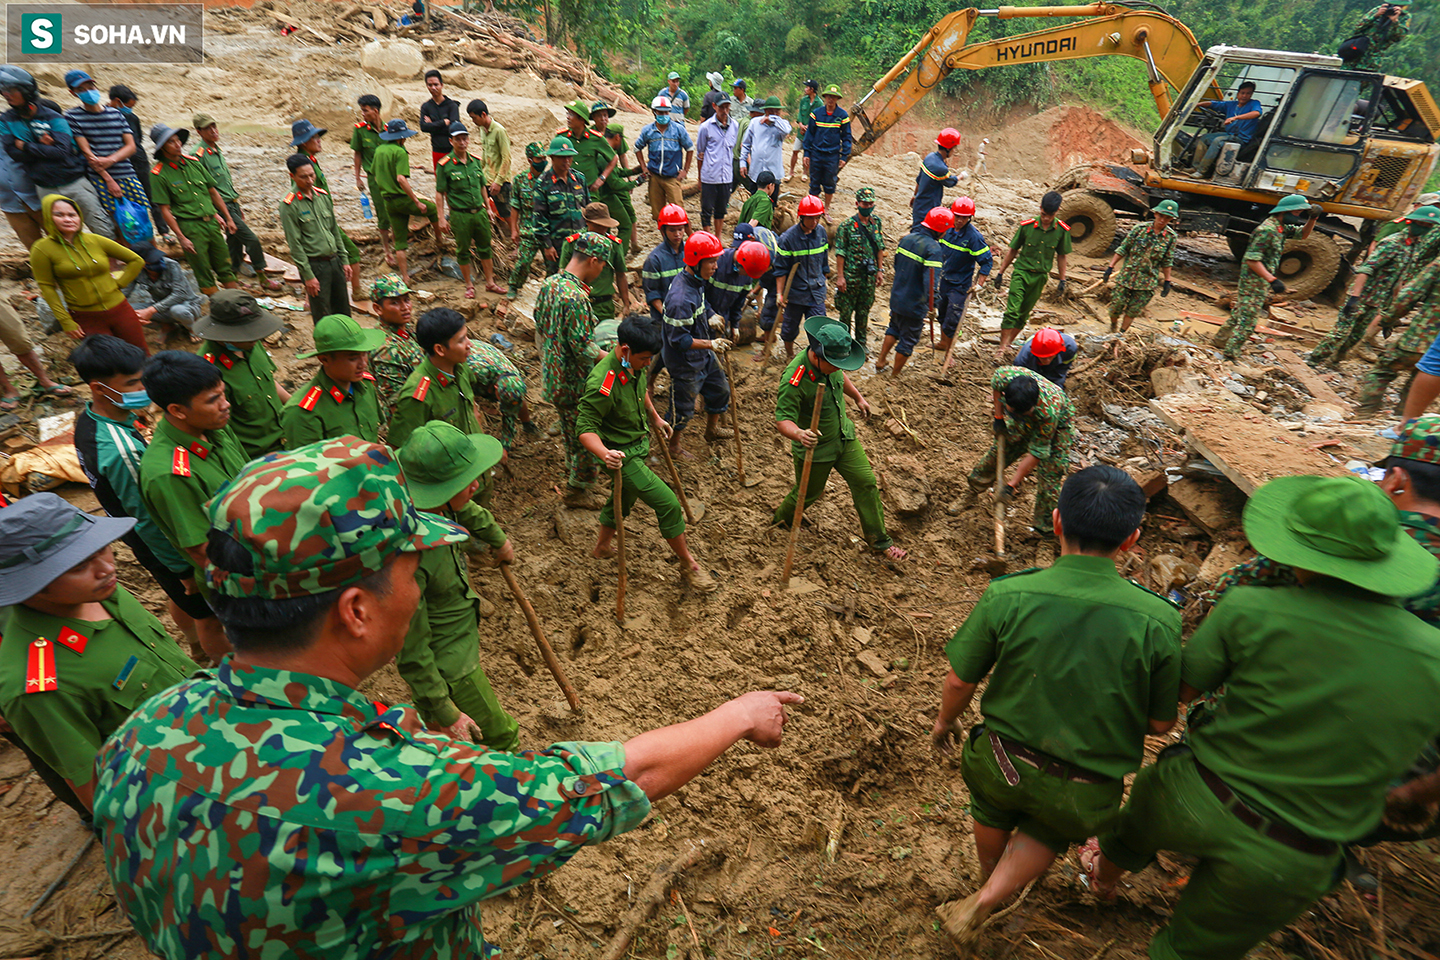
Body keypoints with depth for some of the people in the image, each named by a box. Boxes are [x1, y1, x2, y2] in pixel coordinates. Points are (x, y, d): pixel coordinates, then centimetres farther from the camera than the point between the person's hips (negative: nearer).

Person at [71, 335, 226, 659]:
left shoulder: (87, 419, -7)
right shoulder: (121, 450, -37)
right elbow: (149, 520, -28)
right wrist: (184, 569, -17)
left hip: (136, 536, 10)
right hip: (161, 546, -10)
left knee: (178, 598, 32)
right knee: (209, 617, 9)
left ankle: (196, 646, 56)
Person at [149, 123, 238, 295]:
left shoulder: (193, 162, 8)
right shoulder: (158, 174, -7)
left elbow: (213, 192, 16)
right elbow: (164, 209, -8)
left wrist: (228, 218, 12)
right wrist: (181, 238, -14)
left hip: (212, 222, 5)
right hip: (190, 227, -5)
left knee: (225, 267, 11)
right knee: (204, 273, 2)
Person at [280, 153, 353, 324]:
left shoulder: (324, 196, 8)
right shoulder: (289, 205, -10)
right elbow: (295, 244, -11)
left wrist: (344, 261, 11)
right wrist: (308, 275, -14)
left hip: (334, 261, 6)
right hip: (315, 265, -6)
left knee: (343, 311, 12)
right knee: (322, 316, 1)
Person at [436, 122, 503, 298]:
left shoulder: (476, 161, 6)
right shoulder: (444, 165, -8)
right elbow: (439, 193, -7)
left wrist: (488, 207, 17)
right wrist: (441, 218, -11)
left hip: (479, 212, 4)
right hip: (459, 215, -4)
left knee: (485, 247, 12)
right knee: (463, 251, 6)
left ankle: (490, 282, 24)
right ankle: (469, 285, 19)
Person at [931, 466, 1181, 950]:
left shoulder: (1005, 596, -24)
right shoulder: (1158, 621, -23)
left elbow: (960, 680, -11)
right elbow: (1161, 723, -9)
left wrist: (944, 722, 9)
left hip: (1004, 760, 0)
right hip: (1087, 792, 0)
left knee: (993, 811, 34)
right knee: (1048, 832, 34)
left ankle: (988, 880, 61)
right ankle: (980, 905, 22)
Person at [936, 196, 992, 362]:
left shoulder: (974, 236, -18)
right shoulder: (947, 228, -3)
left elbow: (987, 261, -14)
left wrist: (979, 284, -17)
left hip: (960, 285, -5)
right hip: (943, 279, 6)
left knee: (953, 319, -4)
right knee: (943, 314, 20)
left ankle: (948, 350, 13)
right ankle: (943, 342, 40)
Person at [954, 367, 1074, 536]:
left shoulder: (1049, 412, -45)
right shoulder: (1005, 375, -37)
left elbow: (1036, 453, -33)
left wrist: (1012, 484, -28)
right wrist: (999, 418, -7)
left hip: (1058, 425, -4)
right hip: (1025, 423, 5)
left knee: (1048, 478, -8)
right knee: (997, 453, 9)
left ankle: (1044, 528, 9)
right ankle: (972, 494, 30)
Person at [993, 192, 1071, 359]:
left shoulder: (1062, 230, -2)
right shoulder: (1027, 225, -6)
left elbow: (1061, 256, 8)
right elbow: (1012, 250, 4)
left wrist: (1062, 280, 9)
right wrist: (1000, 273, 6)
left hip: (1040, 276, 2)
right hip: (1021, 272, -2)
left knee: (1024, 314, 10)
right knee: (1012, 311, -14)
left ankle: (1009, 343, 23)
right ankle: (1002, 348, -10)